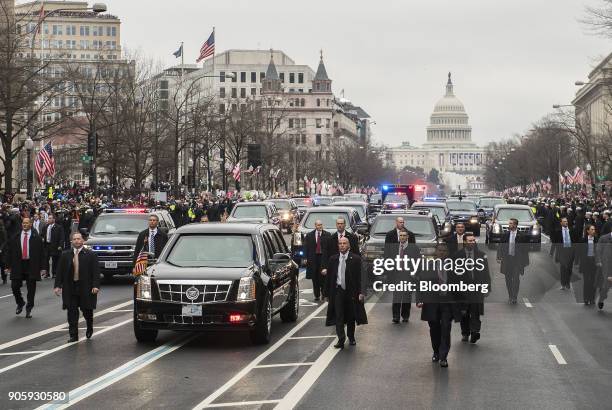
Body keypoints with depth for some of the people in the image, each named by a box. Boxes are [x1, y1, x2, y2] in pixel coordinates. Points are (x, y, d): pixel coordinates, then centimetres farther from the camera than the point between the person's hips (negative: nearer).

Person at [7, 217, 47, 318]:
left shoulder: (36, 238, 0)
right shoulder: (15, 238, 7)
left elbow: (41, 253, -1)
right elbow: (11, 252, 9)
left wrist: (43, 267, -6)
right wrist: (10, 266, 4)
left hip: (32, 266, -2)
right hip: (18, 265, 2)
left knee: (31, 289, 4)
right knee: (15, 286, -1)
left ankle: (29, 309, 18)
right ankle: (20, 304, 26)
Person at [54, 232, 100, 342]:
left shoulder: (91, 255, -1)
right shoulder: (65, 255, 7)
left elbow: (96, 272, -5)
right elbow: (60, 271, 8)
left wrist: (96, 286, -15)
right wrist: (57, 286, -1)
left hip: (86, 288, -2)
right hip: (70, 288, 2)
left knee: (87, 310, 8)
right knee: (72, 312, 0)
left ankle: (89, 328, 36)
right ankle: (73, 335, 5)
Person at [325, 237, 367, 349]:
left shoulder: (355, 259, -3)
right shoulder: (333, 259, 4)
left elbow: (359, 276, -4)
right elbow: (329, 277, 7)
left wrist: (360, 292, -10)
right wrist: (329, 292, 3)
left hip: (351, 291, -1)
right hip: (338, 290, 1)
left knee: (351, 316, 11)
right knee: (338, 316, -8)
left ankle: (351, 338, 28)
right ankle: (341, 339, -10)